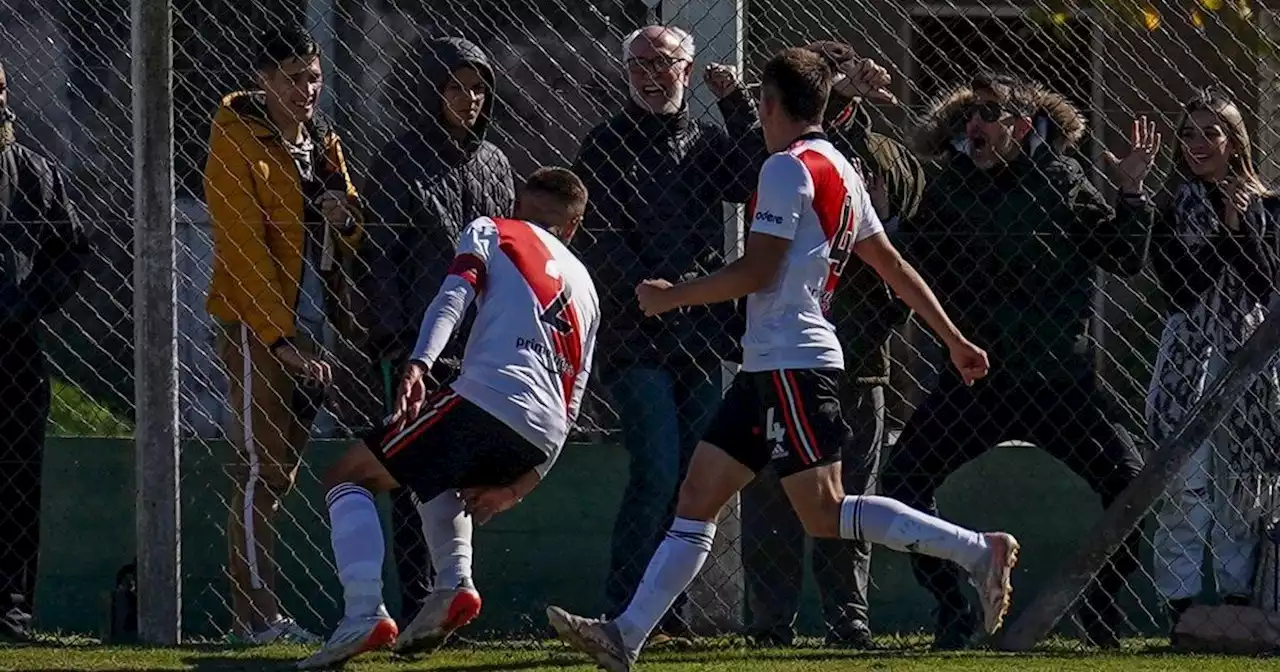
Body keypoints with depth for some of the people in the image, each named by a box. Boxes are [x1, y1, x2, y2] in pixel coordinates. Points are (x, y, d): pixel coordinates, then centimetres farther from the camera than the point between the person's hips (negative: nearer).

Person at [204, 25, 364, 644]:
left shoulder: (322, 140, 13)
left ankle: (254, 609, 12)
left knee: (282, 470, 8)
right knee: (262, 468, -9)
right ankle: (258, 615, -10)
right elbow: (243, 250, -16)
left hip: (308, 327, 8)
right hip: (257, 325, -8)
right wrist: (281, 338, -21)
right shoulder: (240, 145, -10)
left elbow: (353, 235, 20)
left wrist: (345, 216, -6)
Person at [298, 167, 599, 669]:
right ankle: (454, 583, 8)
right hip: (543, 437, 6)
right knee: (444, 486, 36)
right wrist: (515, 489, 27)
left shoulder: (491, 232, 18)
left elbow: (453, 297, -4)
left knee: (349, 476, 6)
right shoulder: (585, 290, 33)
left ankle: (364, 614, -17)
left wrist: (418, 365, -20)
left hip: (488, 397, -6)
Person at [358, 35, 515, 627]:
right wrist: (396, 343, -14)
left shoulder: (493, 164, 14)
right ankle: (417, 609, -8)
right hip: (417, 347, -5)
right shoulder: (400, 161, -2)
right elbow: (378, 260, -6)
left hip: (480, 349, 5)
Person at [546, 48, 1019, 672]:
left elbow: (757, 271, -17)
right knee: (698, 496, 6)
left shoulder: (788, 169, -12)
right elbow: (894, 267, 20)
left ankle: (977, 551, -14)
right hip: (769, 364, 10)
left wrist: (671, 295, -5)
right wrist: (955, 339, 24)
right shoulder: (841, 171, 17)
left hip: (792, 360, -10)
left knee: (825, 513, -12)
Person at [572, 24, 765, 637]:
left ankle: (667, 606, 13)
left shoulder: (708, 142, 14)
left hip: (700, 333, 5)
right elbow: (595, 237, -5)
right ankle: (622, 610, -11)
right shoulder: (606, 145, 3)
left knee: (694, 477, 6)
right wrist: (648, 290, -18)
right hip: (634, 335, -5)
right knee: (656, 471, -15)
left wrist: (736, 105, -11)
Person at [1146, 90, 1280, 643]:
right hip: (1190, 353, -2)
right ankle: (1181, 605, -10)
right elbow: (1179, 285, -8)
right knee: (1187, 482, -9)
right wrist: (1222, 232, -11)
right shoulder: (1172, 206, 4)